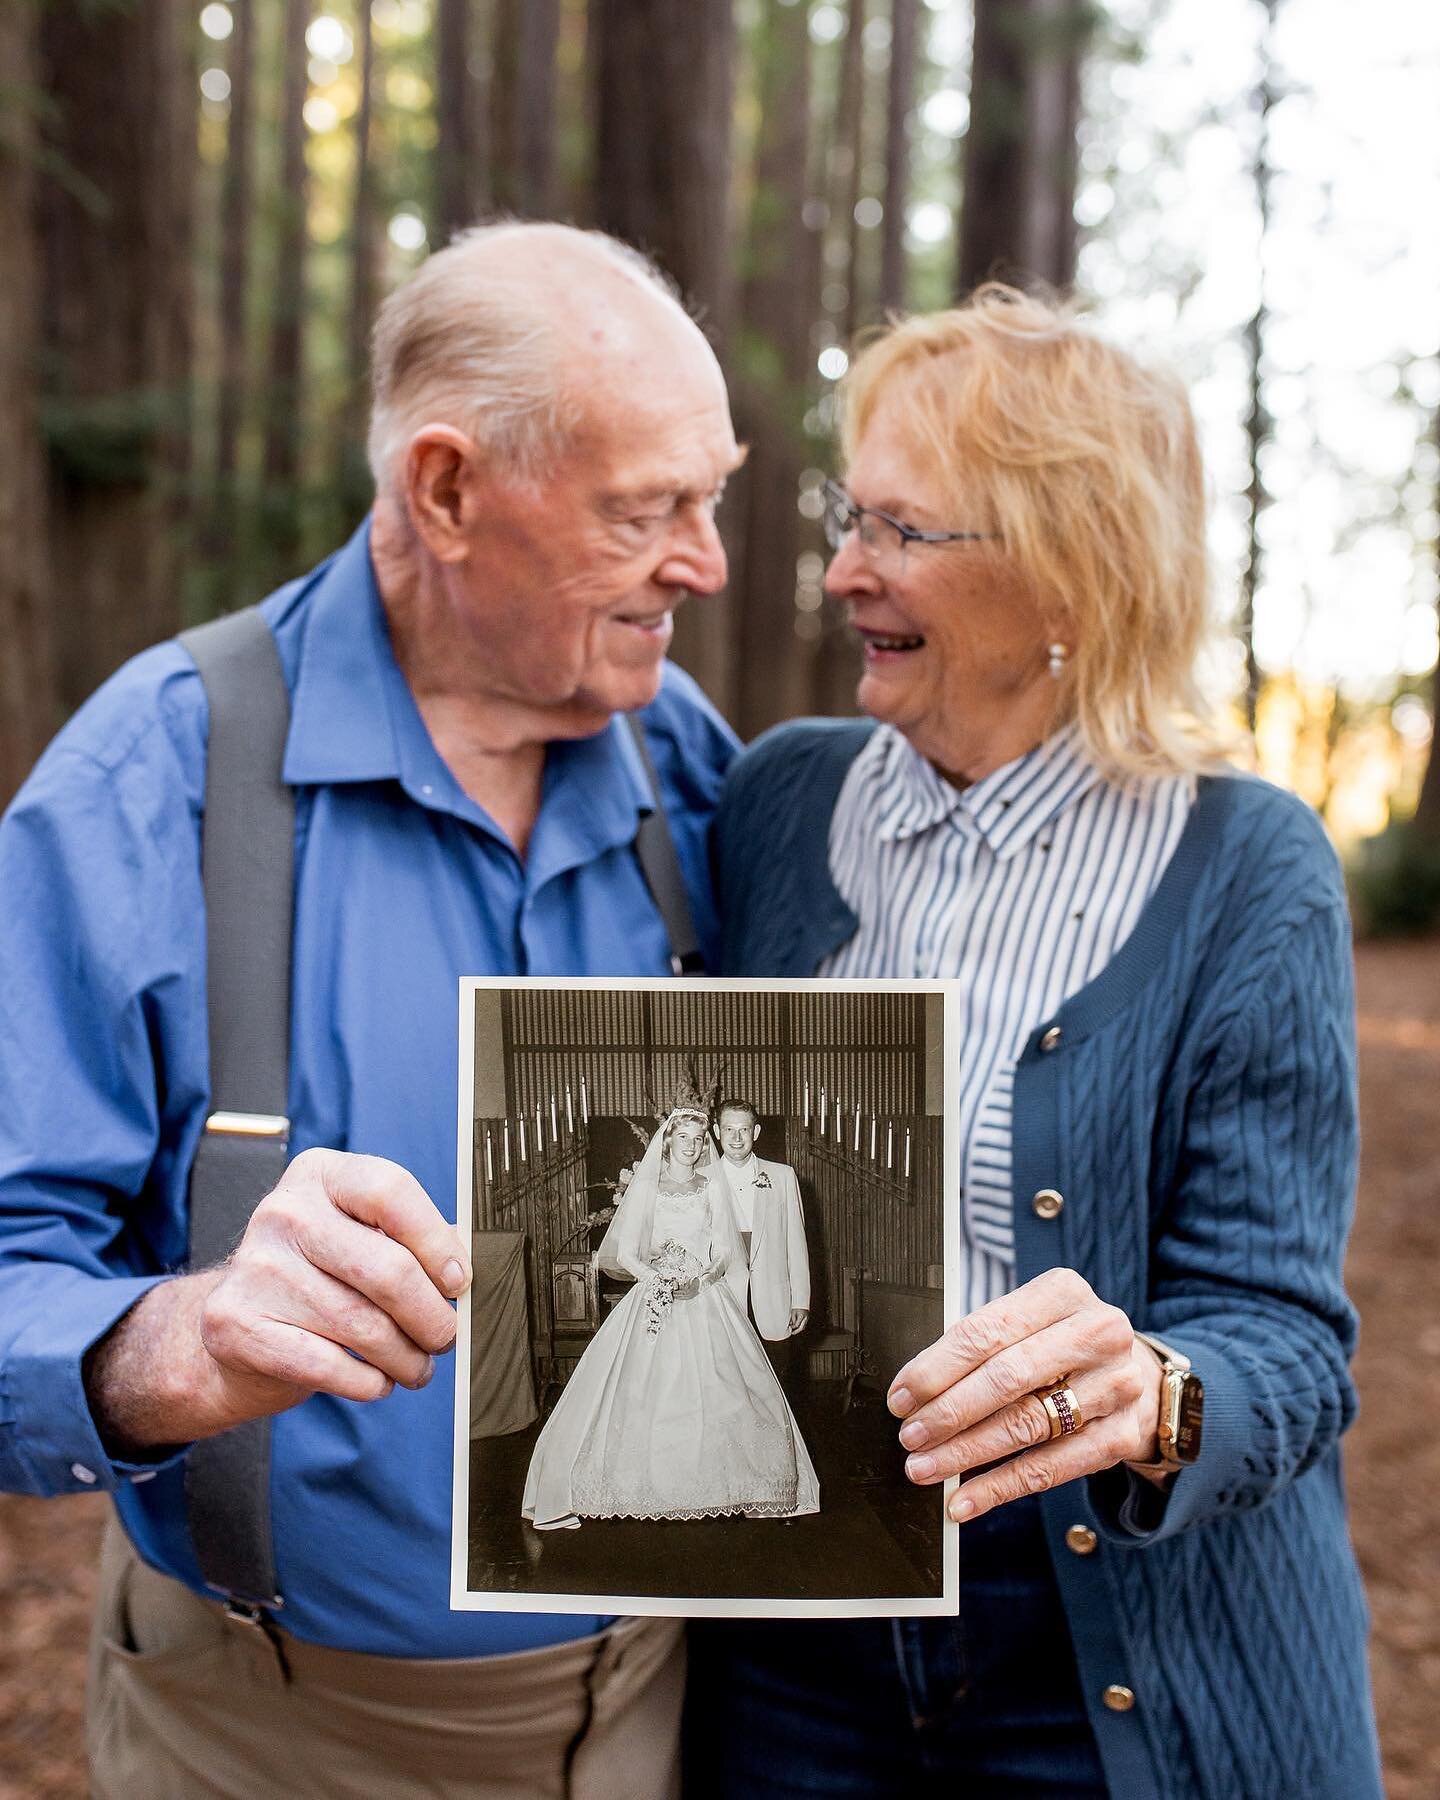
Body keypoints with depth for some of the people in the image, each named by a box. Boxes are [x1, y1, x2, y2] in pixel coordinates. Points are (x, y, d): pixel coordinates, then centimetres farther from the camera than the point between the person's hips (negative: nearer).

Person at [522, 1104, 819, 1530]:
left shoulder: (712, 1188, 8)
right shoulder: (644, 1187, 3)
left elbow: (724, 1252, 4)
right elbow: (625, 1252, -1)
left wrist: (697, 1275, -16)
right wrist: (654, 1275, -20)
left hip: (705, 1300, 1)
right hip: (654, 1302, -1)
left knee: (714, 1395, -5)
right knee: (641, 1395, -8)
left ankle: (722, 1486, 6)